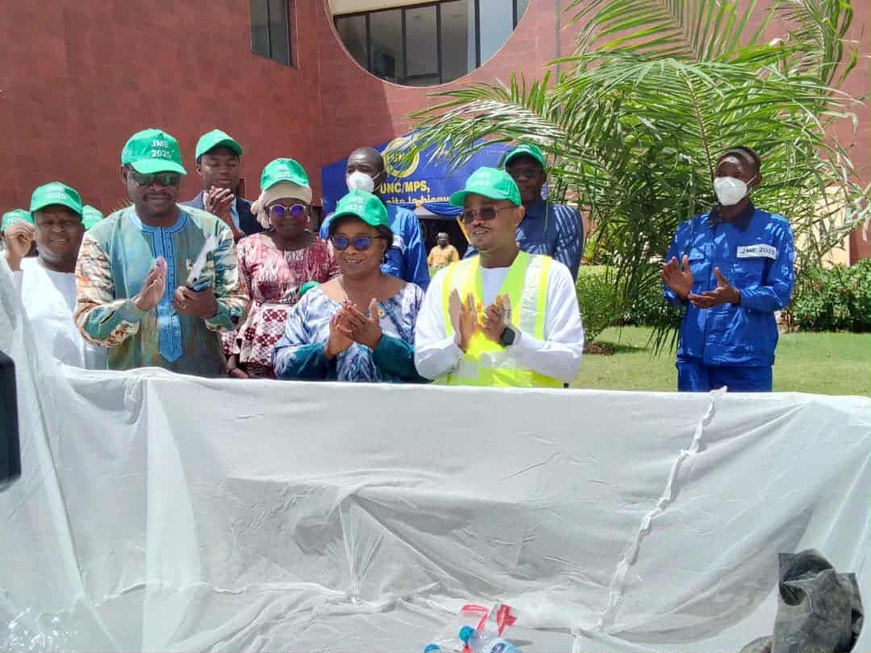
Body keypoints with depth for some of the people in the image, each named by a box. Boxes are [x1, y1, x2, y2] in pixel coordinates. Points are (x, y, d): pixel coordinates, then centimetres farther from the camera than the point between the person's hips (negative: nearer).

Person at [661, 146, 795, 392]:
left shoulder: (775, 229, 2)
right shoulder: (690, 230, 10)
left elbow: (781, 293, -5)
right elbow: (671, 290, 12)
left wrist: (736, 297, -23)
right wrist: (681, 292, -12)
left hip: (747, 361, -2)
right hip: (693, 357, 3)